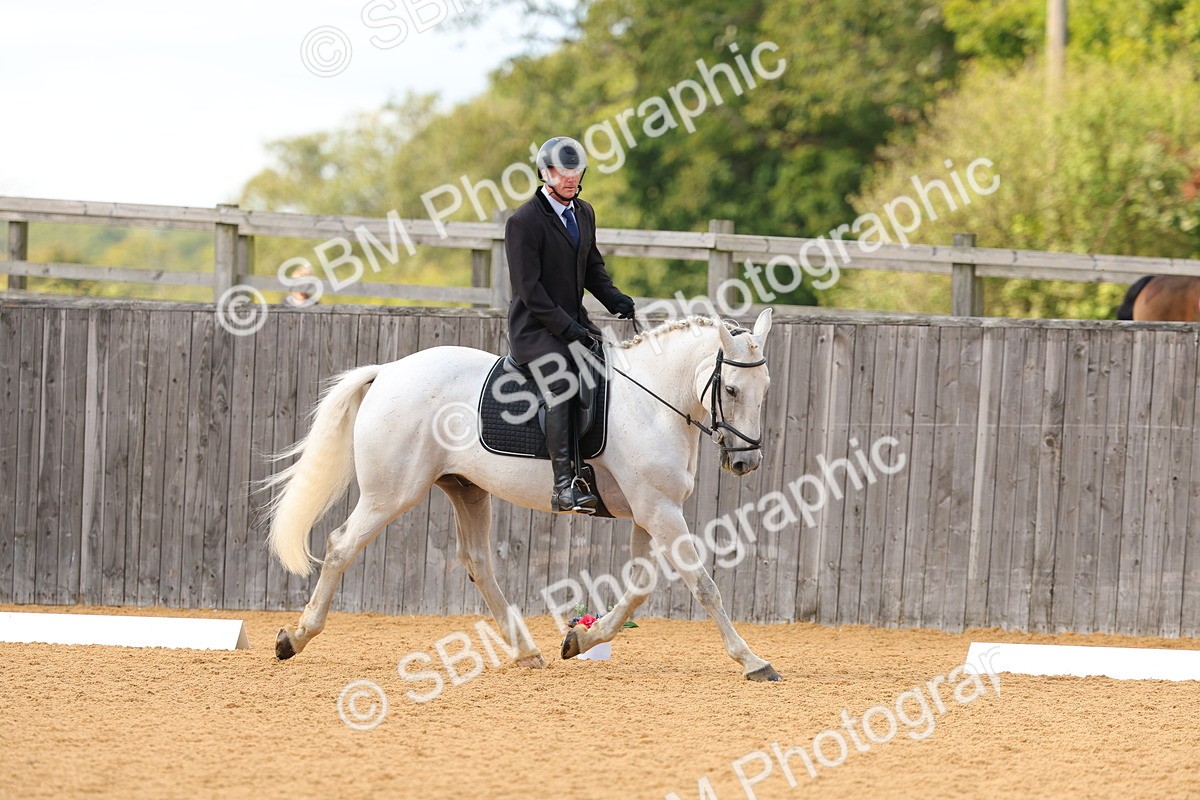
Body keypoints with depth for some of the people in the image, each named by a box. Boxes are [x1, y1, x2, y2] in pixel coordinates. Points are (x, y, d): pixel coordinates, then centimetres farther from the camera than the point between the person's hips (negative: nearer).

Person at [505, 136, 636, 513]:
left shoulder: (584, 213, 14)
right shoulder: (524, 221, -11)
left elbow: (593, 267, 22)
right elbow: (528, 288, -16)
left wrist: (615, 299, 2)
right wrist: (566, 328, -22)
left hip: (574, 322, 8)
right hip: (536, 327, -8)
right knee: (560, 384, -29)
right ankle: (564, 486, -38)